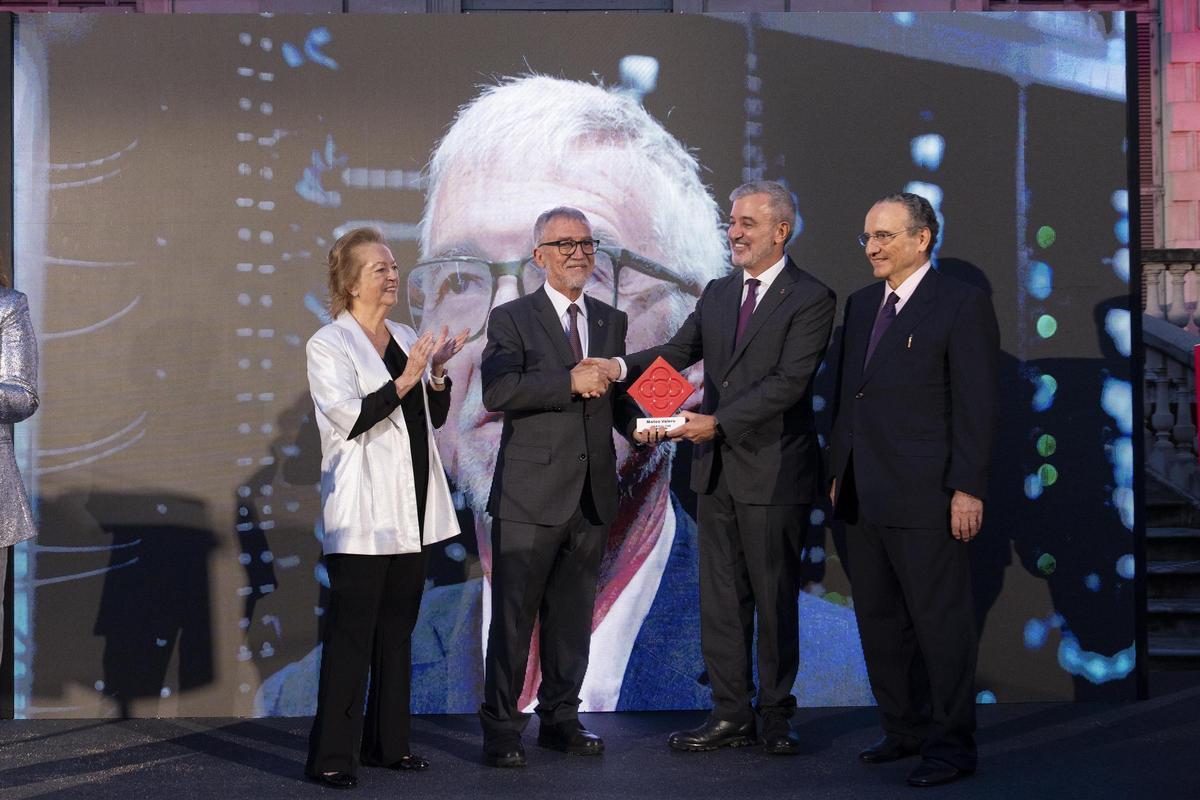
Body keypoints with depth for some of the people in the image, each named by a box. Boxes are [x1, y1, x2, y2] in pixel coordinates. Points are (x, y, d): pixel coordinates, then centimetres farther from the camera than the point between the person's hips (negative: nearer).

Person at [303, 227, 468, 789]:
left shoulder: (407, 339, 14)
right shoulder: (329, 344, -5)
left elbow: (435, 419, 16)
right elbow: (351, 418, -16)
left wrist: (438, 374, -1)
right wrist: (407, 379, -18)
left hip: (411, 510, 7)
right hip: (362, 512, -7)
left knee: (398, 628, 12)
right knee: (351, 633, -6)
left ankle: (388, 742, 21)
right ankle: (331, 756, 0)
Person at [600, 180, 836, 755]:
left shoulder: (811, 298, -8)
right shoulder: (717, 293, 13)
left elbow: (788, 382, -16)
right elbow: (678, 351, 6)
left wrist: (718, 422, -21)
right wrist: (622, 367, -13)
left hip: (774, 473, -6)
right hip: (717, 469, 6)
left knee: (774, 598, 4)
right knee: (720, 597, 9)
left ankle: (776, 717, 16)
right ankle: (731, 714, 18)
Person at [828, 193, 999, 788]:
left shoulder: (962, 304, -6)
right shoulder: (861, 304, 15)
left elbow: (976, 405, -10)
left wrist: (967, 488, -15)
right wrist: (839, 472, 15)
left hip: (925, 499, -7)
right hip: (862, 496, 8)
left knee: (940, 624, 0)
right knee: (878, 622, 14)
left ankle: (951, 746, 10)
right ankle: (904, 730, 27)